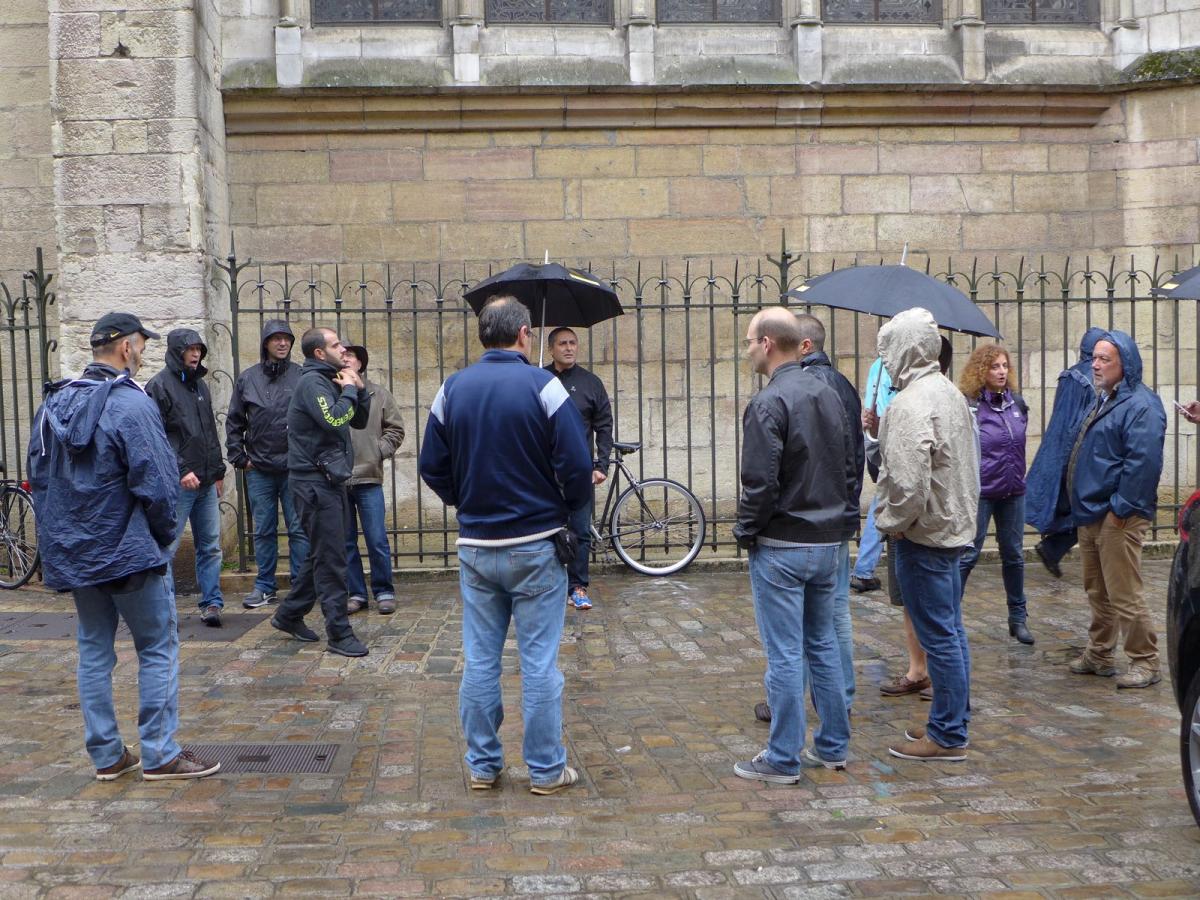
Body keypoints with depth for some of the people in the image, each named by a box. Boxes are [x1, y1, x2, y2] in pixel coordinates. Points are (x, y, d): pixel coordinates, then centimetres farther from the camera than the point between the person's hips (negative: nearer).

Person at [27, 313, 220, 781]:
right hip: (128, 551, -7)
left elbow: (39, 478, 13)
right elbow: (157, 483, -20)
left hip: (73, 554, 7)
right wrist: (164, 535, -2)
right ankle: (159, 754, 5)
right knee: (158, 648, 3)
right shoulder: (131, 404, -17)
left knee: (93, 651, 13)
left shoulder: (53, 403, 7)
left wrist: (58, 535, 19)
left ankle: (106, 755, 19)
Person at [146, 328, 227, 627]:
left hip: (206, 483, 7)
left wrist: (218, 470, 20)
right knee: (167, 547, -2)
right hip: (177, 483, -7)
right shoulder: (160, 386, -7)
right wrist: (180, 471, -18)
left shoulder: (200, 384, 16)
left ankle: (211, 602, 14)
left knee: (210, 546, 8)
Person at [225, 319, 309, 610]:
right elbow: (234, 422, 12)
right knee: (263, 530, 9)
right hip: (259, 469, 2)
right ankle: (265, 587, 18)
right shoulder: (247, 378, 6)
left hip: (295, 468, -2)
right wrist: (238, 457, 6)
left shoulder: (302, 377, -1)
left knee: (299, 529, 2)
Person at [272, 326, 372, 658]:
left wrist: (358, 390, 2)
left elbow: (359, 421, 17)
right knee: (331, 559, -7)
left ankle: (289, 615, 28)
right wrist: (349, 390, -12)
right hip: (315, 480, -10)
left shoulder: (328, 380, 16)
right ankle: (339, 633, -3)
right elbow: (335, 420, -27)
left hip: (330, 480, 10)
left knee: (321, 554, 16)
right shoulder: (311, 382, -13)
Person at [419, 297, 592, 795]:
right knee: (539, 661, 4)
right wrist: (566, 508, 5)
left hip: (475, 545, 4)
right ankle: (546, 769, 11)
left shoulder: (452, 389, 2)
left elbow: (432, 467, 5)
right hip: (536, 546, -4)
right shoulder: (543, 386, -11)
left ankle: (482, 765, 19)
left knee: (479, 660, 11)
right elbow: (577, 466, -14)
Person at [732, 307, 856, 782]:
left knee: (784, 654, -1)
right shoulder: (829, 395, 9)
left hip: (781, 546, -8)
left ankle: (783, 759, 7)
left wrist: (746, 531, -6)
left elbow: (760, 482, -21)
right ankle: (832, 746, 25)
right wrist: (841, 520, 18)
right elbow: (849, 466, 14)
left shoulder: (768, 403, -17)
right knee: (823, 644, 17)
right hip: (828, 541, 8)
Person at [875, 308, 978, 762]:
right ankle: (953, 721, 27)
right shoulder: (950, 391, 10)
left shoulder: (911, 404, -21)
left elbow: (909, 483, -27)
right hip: (954, 525, 10)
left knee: (938, 635, -3)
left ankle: (947, 737, 5)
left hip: (924, 534, -10)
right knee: (951, 630, 17)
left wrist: (890, 522, -11)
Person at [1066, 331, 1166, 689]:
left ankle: (1145, 662, 4)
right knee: (1097, 591, 18)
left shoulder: (1141, 405, -15)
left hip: (1118, 516, -10)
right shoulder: (1103, 401, 16)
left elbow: (1143, 462, -23)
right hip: (1091, 514, 10)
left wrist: (1120, 508, -22)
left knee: (1124, 595, -6)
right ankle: (1099, 655, 29)